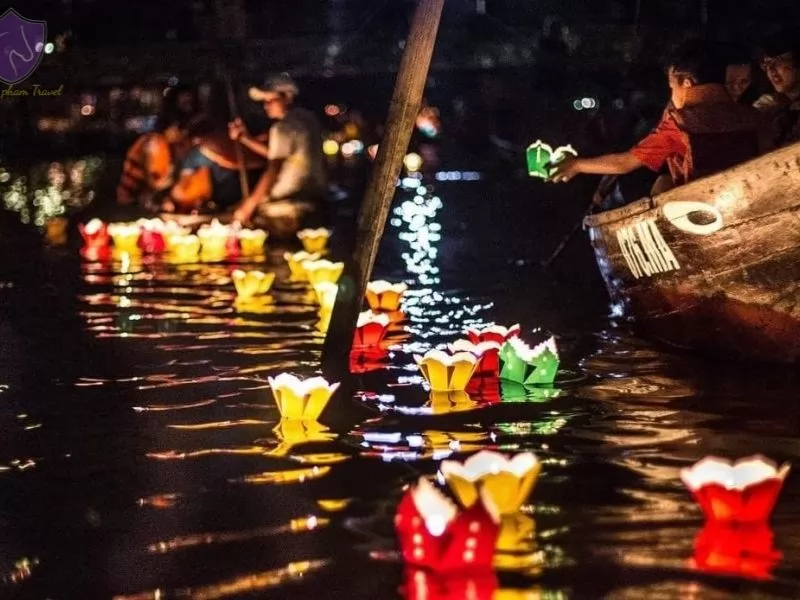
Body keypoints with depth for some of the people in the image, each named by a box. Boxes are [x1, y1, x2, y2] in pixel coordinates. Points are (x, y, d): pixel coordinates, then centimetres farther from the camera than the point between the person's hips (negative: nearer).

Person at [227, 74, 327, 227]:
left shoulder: (283, 128, -14)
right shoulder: (307, 118, 12)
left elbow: (273, 171, -19)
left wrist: (249, 205, -17)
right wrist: (245, 138, 17)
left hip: (288, 206, -9)